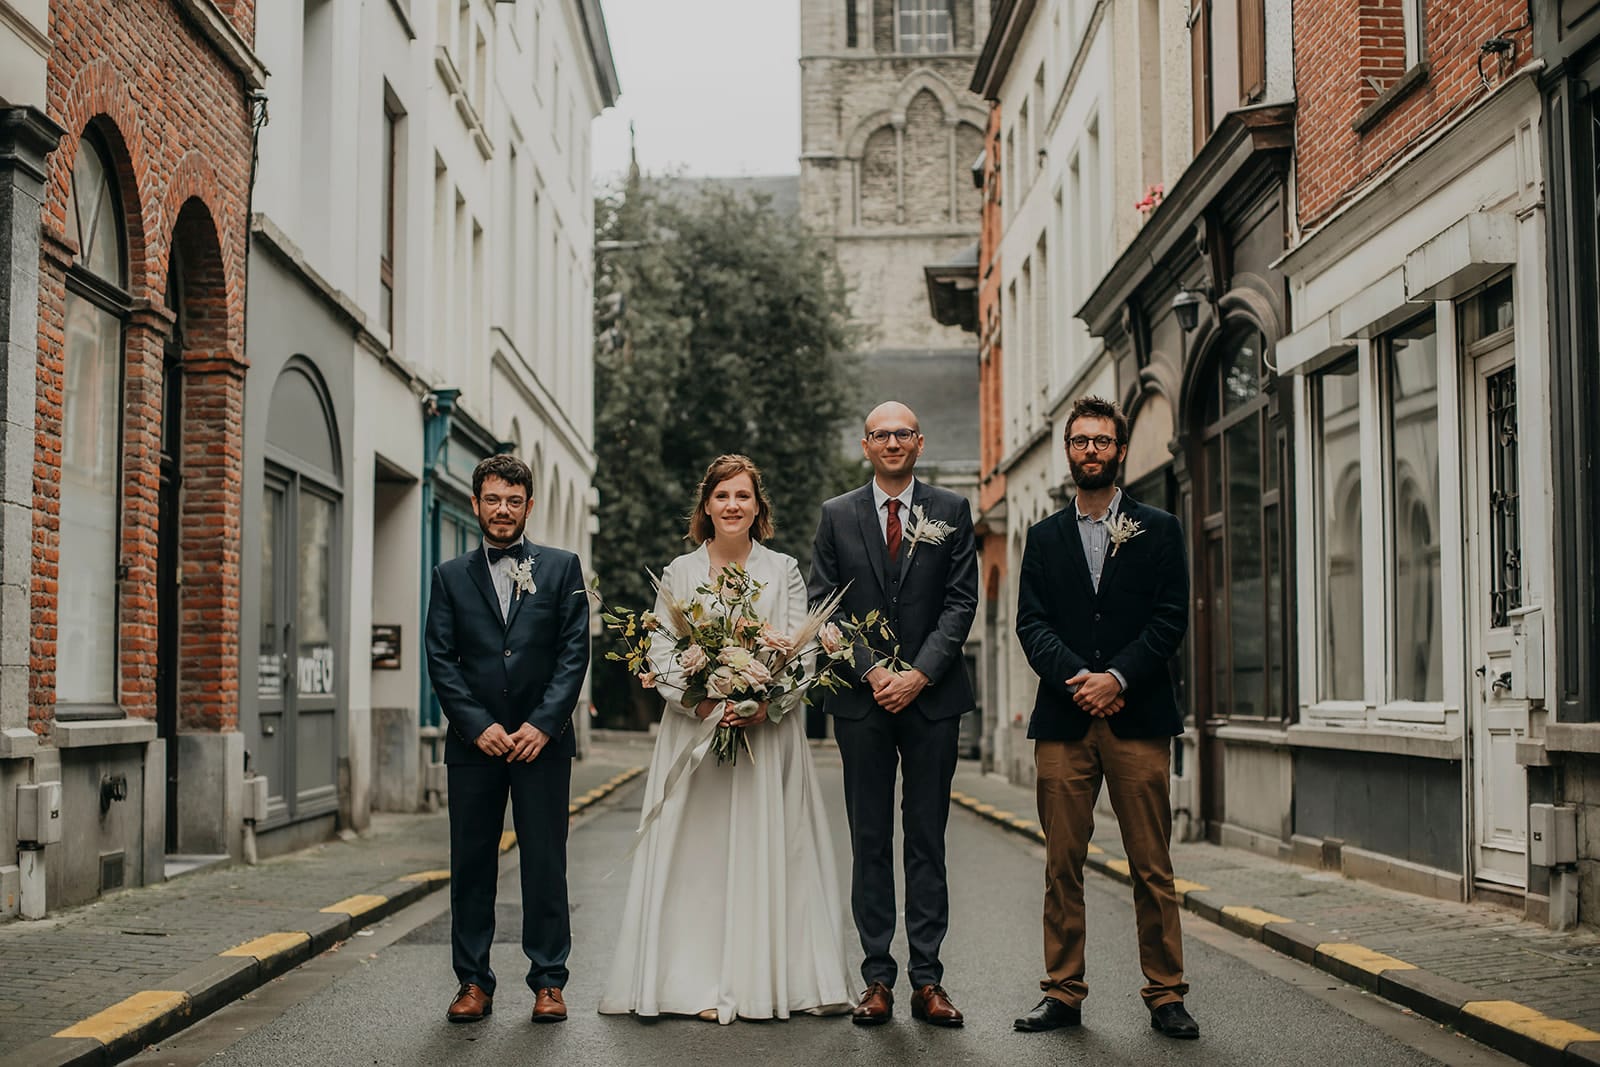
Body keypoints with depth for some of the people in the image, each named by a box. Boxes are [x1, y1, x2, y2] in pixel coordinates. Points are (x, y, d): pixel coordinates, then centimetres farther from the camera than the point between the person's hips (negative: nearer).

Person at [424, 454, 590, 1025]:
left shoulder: (562, 567, 6)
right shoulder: (451, 576, 10)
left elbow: (575, 651, -1)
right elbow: (440, 661, 3)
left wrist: (542, 725, -10)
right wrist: (478, 725, -9)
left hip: (542, 738, -1)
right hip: (474, 741, 1)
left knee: (545, 862, 1)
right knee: (472, 863, 5)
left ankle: (548, 981, 9)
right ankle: (473, 982, 13)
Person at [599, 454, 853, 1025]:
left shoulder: (784, 571, 6)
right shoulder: (679, 573, 7)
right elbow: (661, 653, 1)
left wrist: (765, 703, -16)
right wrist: (703, 703, -15)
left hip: (769, 729, 0)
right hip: (695, 729, 0)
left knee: (767, 848, 0)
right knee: (698, 853, -1)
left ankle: (767, 979, 6)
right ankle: (701, 984, 3)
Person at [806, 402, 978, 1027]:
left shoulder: (952, 512, 7)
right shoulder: (837, 516, 8)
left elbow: (961, 601, 1)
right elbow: (823, 605, 3)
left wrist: (919, 674, -10)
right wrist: (870, 670, -8)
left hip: (932, 696, 0)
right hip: (861, 698, 0)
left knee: (927, 841, 3)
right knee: (870, 841, 2)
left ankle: (927, 980, 6)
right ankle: (878, 979, 7)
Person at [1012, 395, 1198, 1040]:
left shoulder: (1158, 530, 10)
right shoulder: (1045, 538, 15)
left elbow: (1170, 618, 0)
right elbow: (1031, 625, 6)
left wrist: (1117, 677, -12)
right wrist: (1079, 679, -11)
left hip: (1138, 718, -2)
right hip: (1062, 721, 2)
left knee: (1152, 868, -1)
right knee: (1062, 866, 3)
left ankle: (1165, 996, 7)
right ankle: (1063, 993, 10)